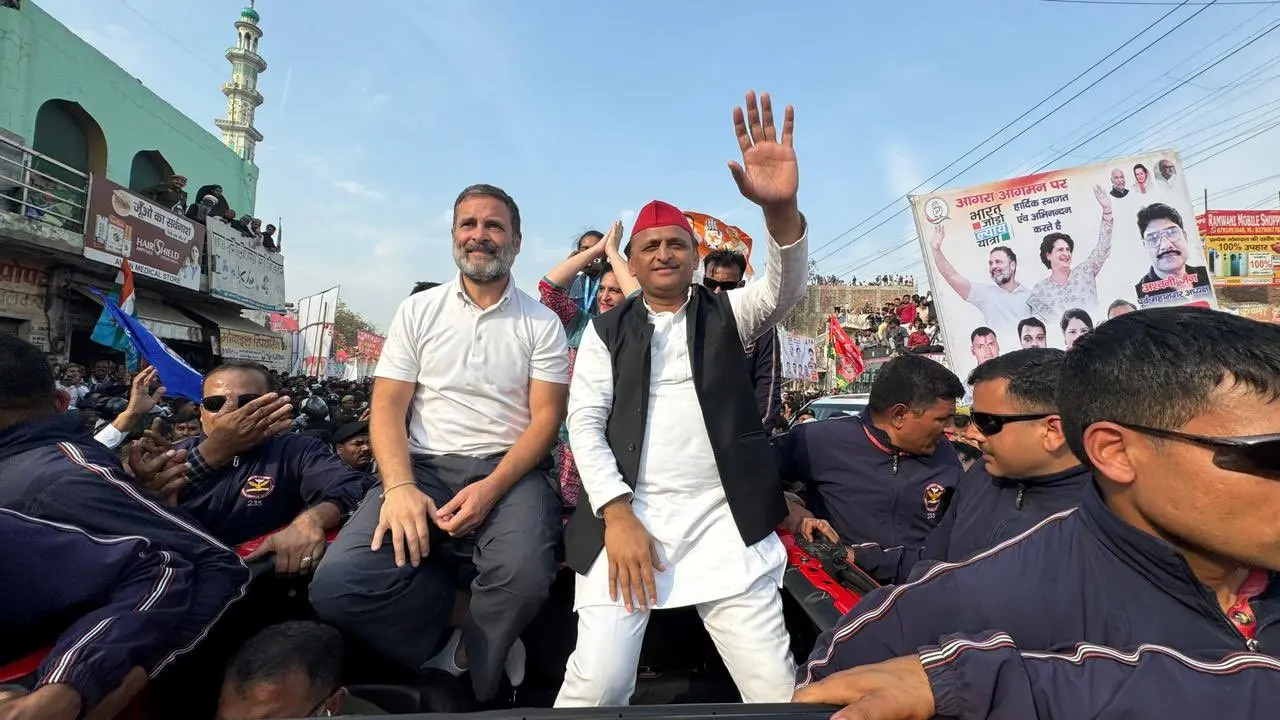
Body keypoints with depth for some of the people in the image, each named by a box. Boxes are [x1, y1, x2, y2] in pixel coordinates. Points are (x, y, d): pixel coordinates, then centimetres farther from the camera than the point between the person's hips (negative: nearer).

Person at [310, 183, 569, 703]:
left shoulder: (541, 323, 5)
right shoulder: (417, 311, 10)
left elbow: (546, 418, -2)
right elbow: (388, 408, 3)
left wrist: (491, 489, -18)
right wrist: (400, 487, -15)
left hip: (509, 470, -1)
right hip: (424, 467, 2)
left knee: (524, 576, -33)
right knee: (338, 585, -23)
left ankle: (462, 666, 2)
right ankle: (474, 655, 1)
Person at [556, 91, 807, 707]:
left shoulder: (726, 314, 13)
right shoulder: (606, 330, 12)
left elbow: (786, 290, -7)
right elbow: (585, 422, 3)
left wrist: (782, 208, -27)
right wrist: (616, 514, -11)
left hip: (724, 519, 1)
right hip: (628, 513, 0)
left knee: (776, 689, -5)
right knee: (598, 683, -13)